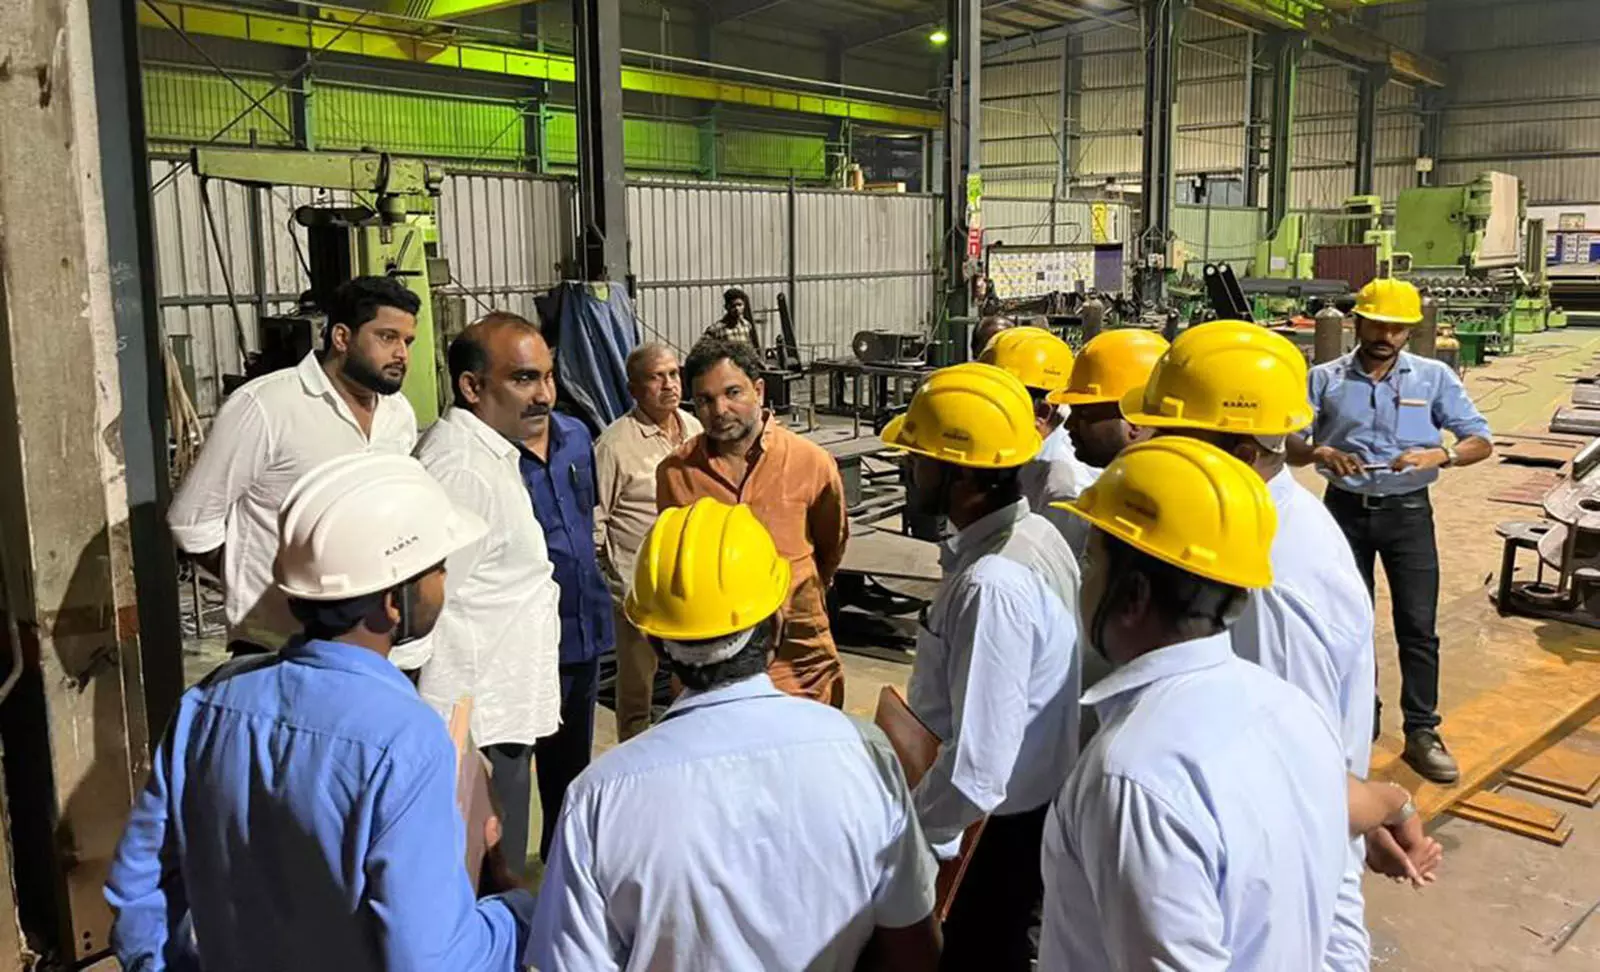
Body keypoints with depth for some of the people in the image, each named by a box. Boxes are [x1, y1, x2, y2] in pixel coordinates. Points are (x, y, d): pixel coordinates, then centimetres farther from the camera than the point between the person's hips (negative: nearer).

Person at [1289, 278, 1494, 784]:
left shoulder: (1434, 376, -1)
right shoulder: (1326, 378, -1)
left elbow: (1481, 441, -4)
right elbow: (1290, 445, -4)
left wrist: (1440, 455, -25)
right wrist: (1319, 452, -26)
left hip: (1408, 513, -1)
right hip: (1346, 510, 1)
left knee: (1418, 626, 0)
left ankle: (1421, 732, 11)